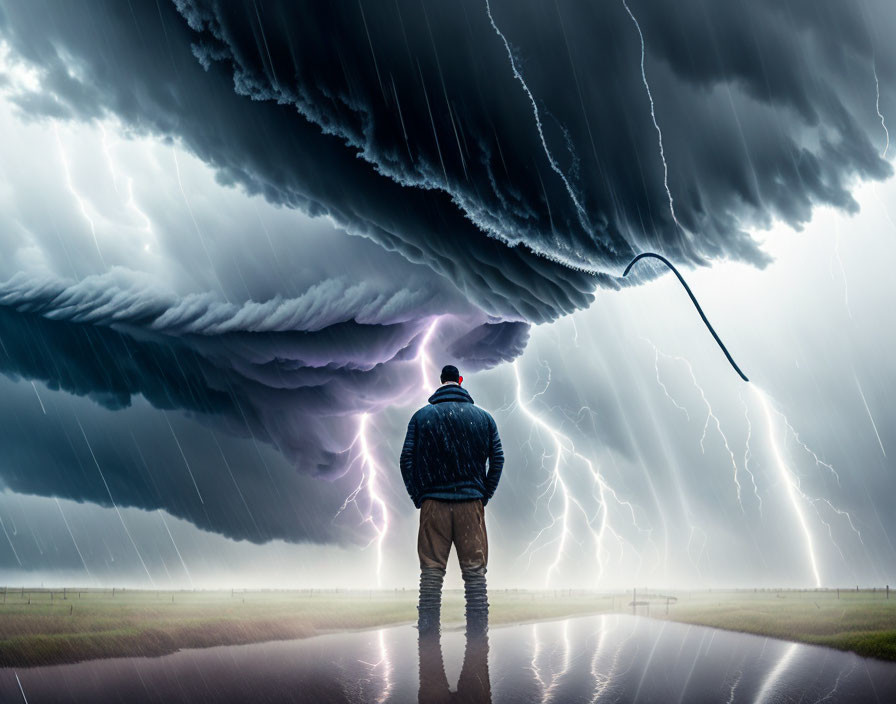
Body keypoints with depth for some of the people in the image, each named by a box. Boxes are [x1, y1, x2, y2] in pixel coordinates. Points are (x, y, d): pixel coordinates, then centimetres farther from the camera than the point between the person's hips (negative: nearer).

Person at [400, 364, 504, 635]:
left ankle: (427, 628, 2)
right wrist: (483, 497, 9)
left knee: (431, 570, 3)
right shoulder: (483, 417, 8)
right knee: (475, 570, 5)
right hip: (471, 503, 1)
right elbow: (497, 459, 4)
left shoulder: (422, 416, 4)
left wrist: (418, 498, 4)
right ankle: (478, 629, 4)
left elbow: (406, 460, -1)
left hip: (433, 503, 0)